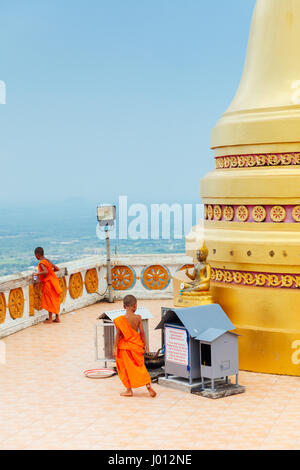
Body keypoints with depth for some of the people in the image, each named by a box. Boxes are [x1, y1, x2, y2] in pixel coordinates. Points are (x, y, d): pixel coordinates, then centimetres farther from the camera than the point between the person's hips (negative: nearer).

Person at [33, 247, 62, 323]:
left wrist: (37, 273, -22)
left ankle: (50, 319, 11)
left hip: (48, 283, -8)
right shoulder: (48, 261, 9)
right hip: (53, 282, 8)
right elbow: (57, 269, 12)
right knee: (55, 301, 13)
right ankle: (57, 318, 20)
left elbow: (45, 272, -32)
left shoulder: (41, 263, -16)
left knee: (49, 301, 2)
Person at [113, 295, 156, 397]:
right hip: (136, 346, 2)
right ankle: (148, 386, 6)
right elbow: (142, 332, -5)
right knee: (140, 367, 15)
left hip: (125, 347, -2)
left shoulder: (121, 319, -13)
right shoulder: (138, 317, -9)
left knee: (126, 368, 10)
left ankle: (129, 390, 16)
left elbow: (118, 334, -10)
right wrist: (145, 344, 6)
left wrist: (115, 347, -3)